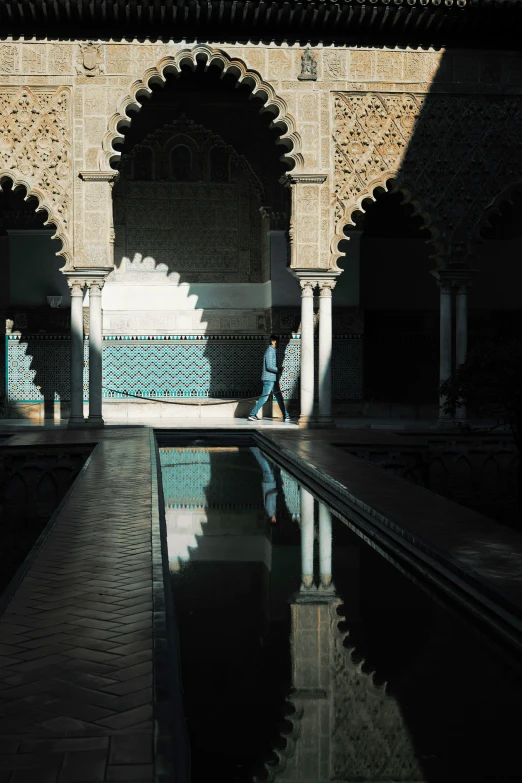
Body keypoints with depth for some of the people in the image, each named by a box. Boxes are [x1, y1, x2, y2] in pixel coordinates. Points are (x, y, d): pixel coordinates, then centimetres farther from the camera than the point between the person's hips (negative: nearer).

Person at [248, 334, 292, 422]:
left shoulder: (272, 351, 17)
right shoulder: (270, 351, -14)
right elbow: (269, 366, -22)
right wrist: (279, 370, -17)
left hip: (273, 379, 10)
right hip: (269, 379, -10)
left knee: (279, 397, 9)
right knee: (264, 397, -6)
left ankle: (285, 416, 11)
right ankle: (252, 414, 0)